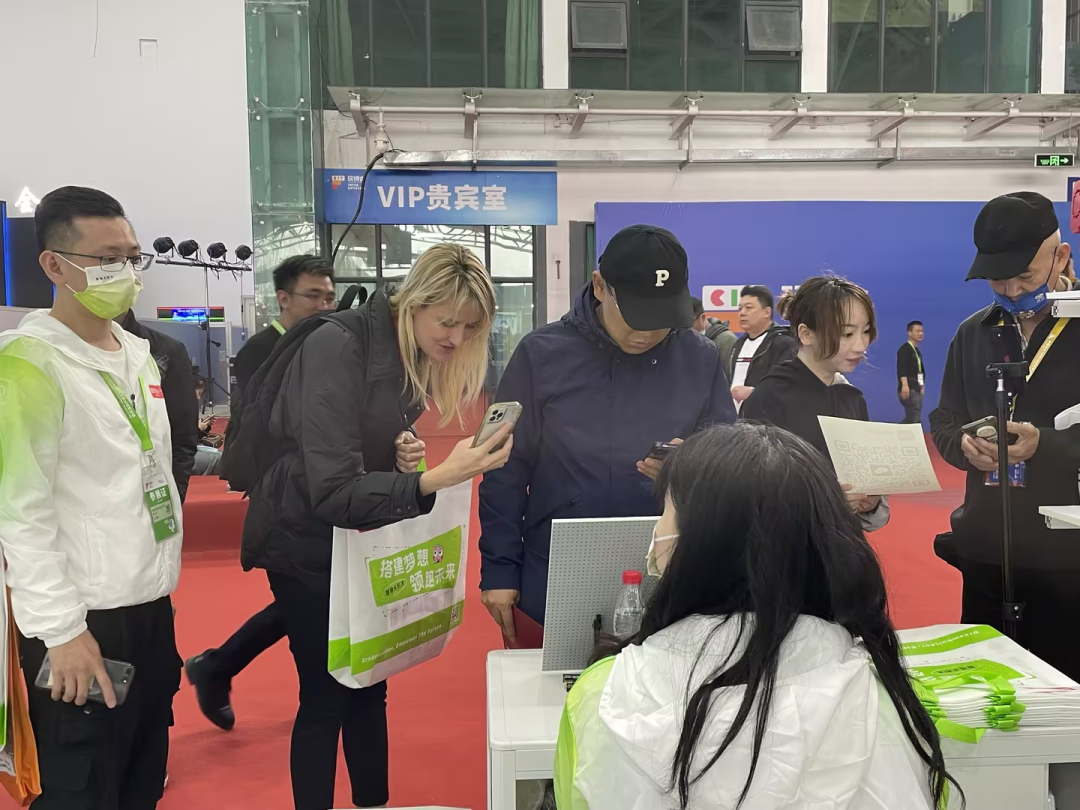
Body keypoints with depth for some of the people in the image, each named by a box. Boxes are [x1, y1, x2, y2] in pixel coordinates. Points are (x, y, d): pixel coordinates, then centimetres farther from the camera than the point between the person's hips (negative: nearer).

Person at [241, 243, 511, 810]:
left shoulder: (412, 355, -1)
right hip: (309, 544, -7)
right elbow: (334, 492, -30)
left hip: (362, 538, 7)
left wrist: (412, 458, -12)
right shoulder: (337, 347, -25)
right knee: (327, 695, 0)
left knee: (370, 685, 13)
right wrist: (436, 479, -42)